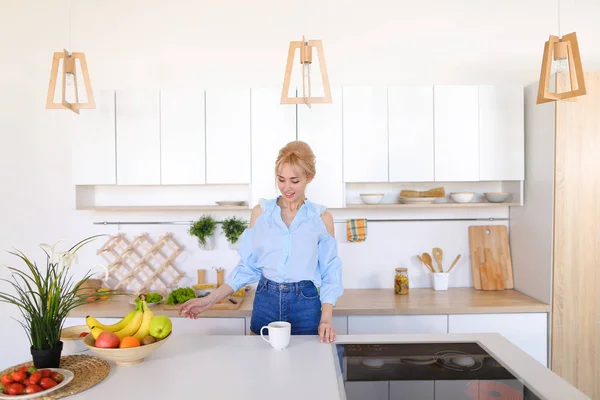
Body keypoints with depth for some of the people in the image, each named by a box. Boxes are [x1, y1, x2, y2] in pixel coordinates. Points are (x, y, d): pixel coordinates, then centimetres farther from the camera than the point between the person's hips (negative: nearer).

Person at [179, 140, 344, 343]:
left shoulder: (321, 217, -3)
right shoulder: (260, 212, 0)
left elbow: (330, 272, 0)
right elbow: (247, 266, 3)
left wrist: (326, 319, -11)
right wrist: (211, 299, -5)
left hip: (305, 305, -1)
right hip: (266, 303, 1)